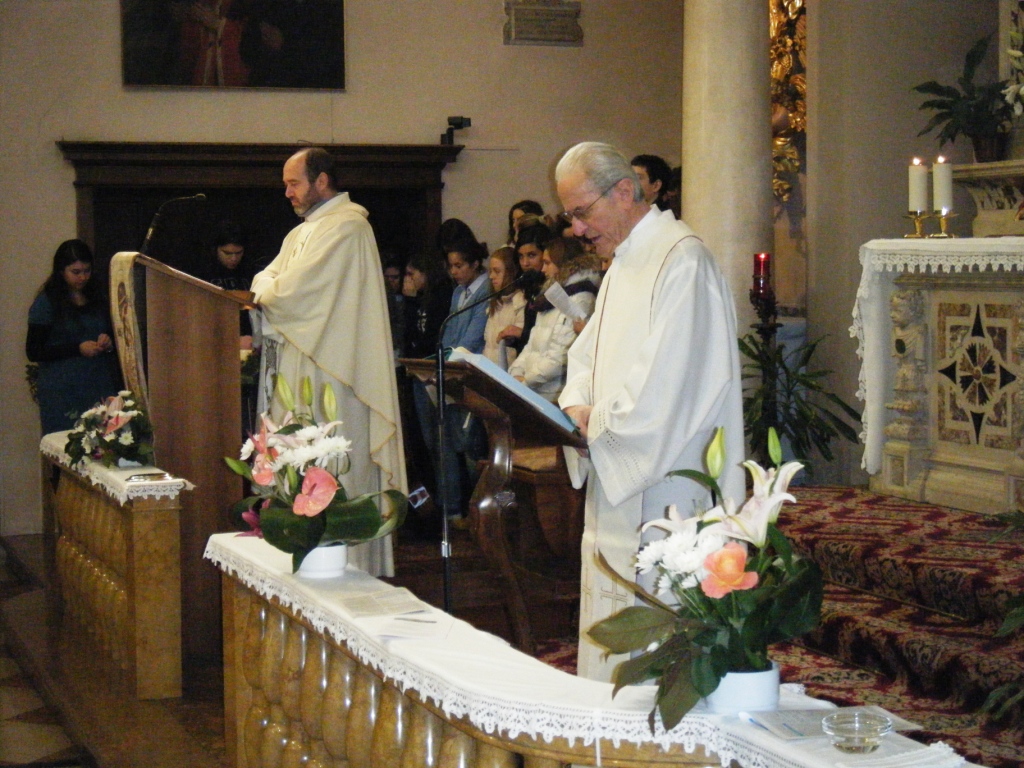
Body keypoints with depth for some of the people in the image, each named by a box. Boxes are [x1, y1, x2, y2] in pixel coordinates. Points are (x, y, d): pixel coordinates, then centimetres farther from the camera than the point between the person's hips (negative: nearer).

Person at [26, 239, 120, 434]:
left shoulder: (98, 297, 11)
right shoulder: (46, 303, -3)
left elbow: (112, 331, 24)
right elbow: (33, 352, -7)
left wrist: (108, 341, 0)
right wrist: (78, 348, -15)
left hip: (101, 387, 4)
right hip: (63, 394, -4)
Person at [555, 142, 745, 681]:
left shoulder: (681, 260, -14)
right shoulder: (623, 262, 17)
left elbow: (664, 384, -22)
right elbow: (588, 355, 19)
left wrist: (593, 422, -14)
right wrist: (575, 406, -1)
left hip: (665, 490, -10)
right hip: (617, 484, 10)